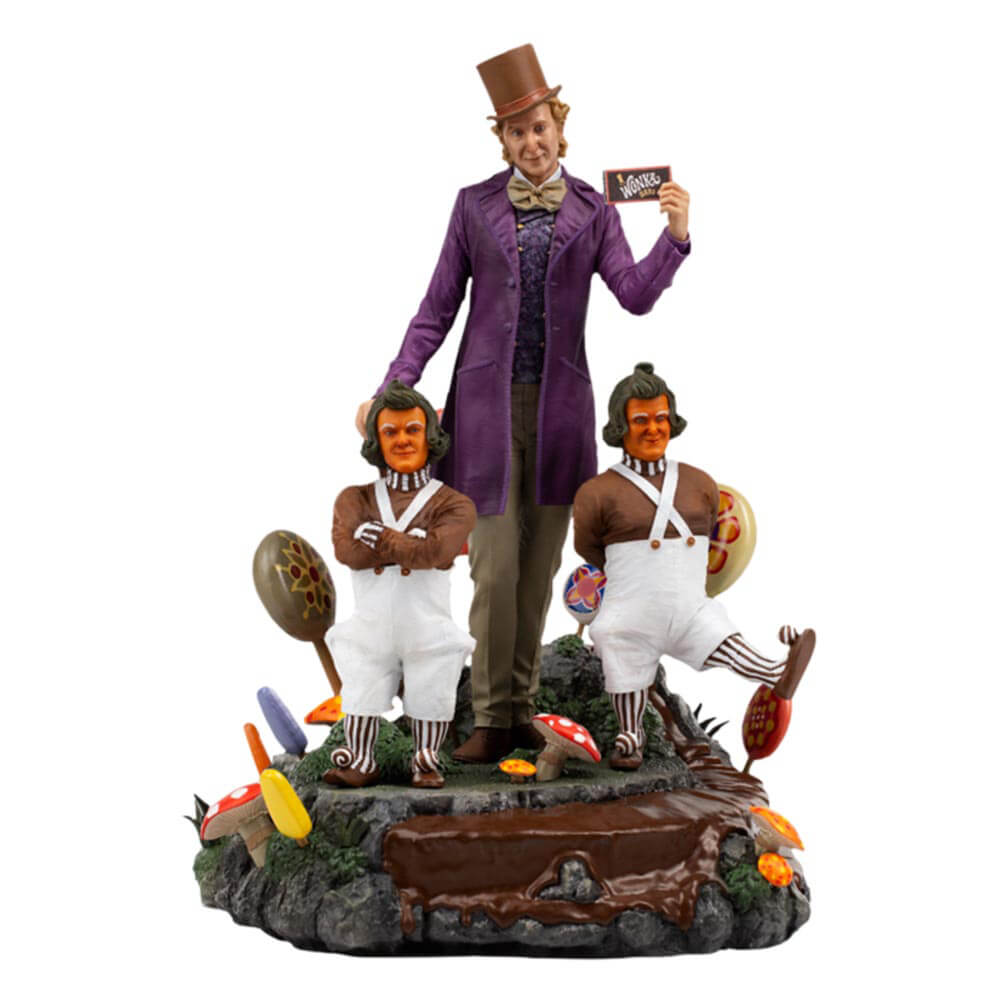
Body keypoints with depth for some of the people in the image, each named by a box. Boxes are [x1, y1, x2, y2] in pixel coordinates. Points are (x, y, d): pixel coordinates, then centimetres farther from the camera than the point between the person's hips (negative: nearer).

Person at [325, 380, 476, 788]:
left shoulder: (454, 505, 0)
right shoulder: (355, 499, 7)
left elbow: (434, 552, -22)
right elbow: (348, 550, -14)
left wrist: (376, 535, -15)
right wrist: (411, 542, -17)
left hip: (428, 636, -1)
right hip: (371, 633, 1)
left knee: (429, 699, 6)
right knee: (361, 697, 5)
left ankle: (426, 762, 24)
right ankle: (361, 764, 21)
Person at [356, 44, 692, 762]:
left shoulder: (592, 209, 6)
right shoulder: (476, 205, 3)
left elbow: (636, 296, -6)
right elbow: (438, 308, 5)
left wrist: (675, 236, -23)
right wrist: (392, 389, -3)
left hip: (559, 402, 2)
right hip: (488, 399, -2)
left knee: (541, 563, 6)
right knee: (496, 564, -6)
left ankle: (522, 706, 19)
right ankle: (493, 720, 4)